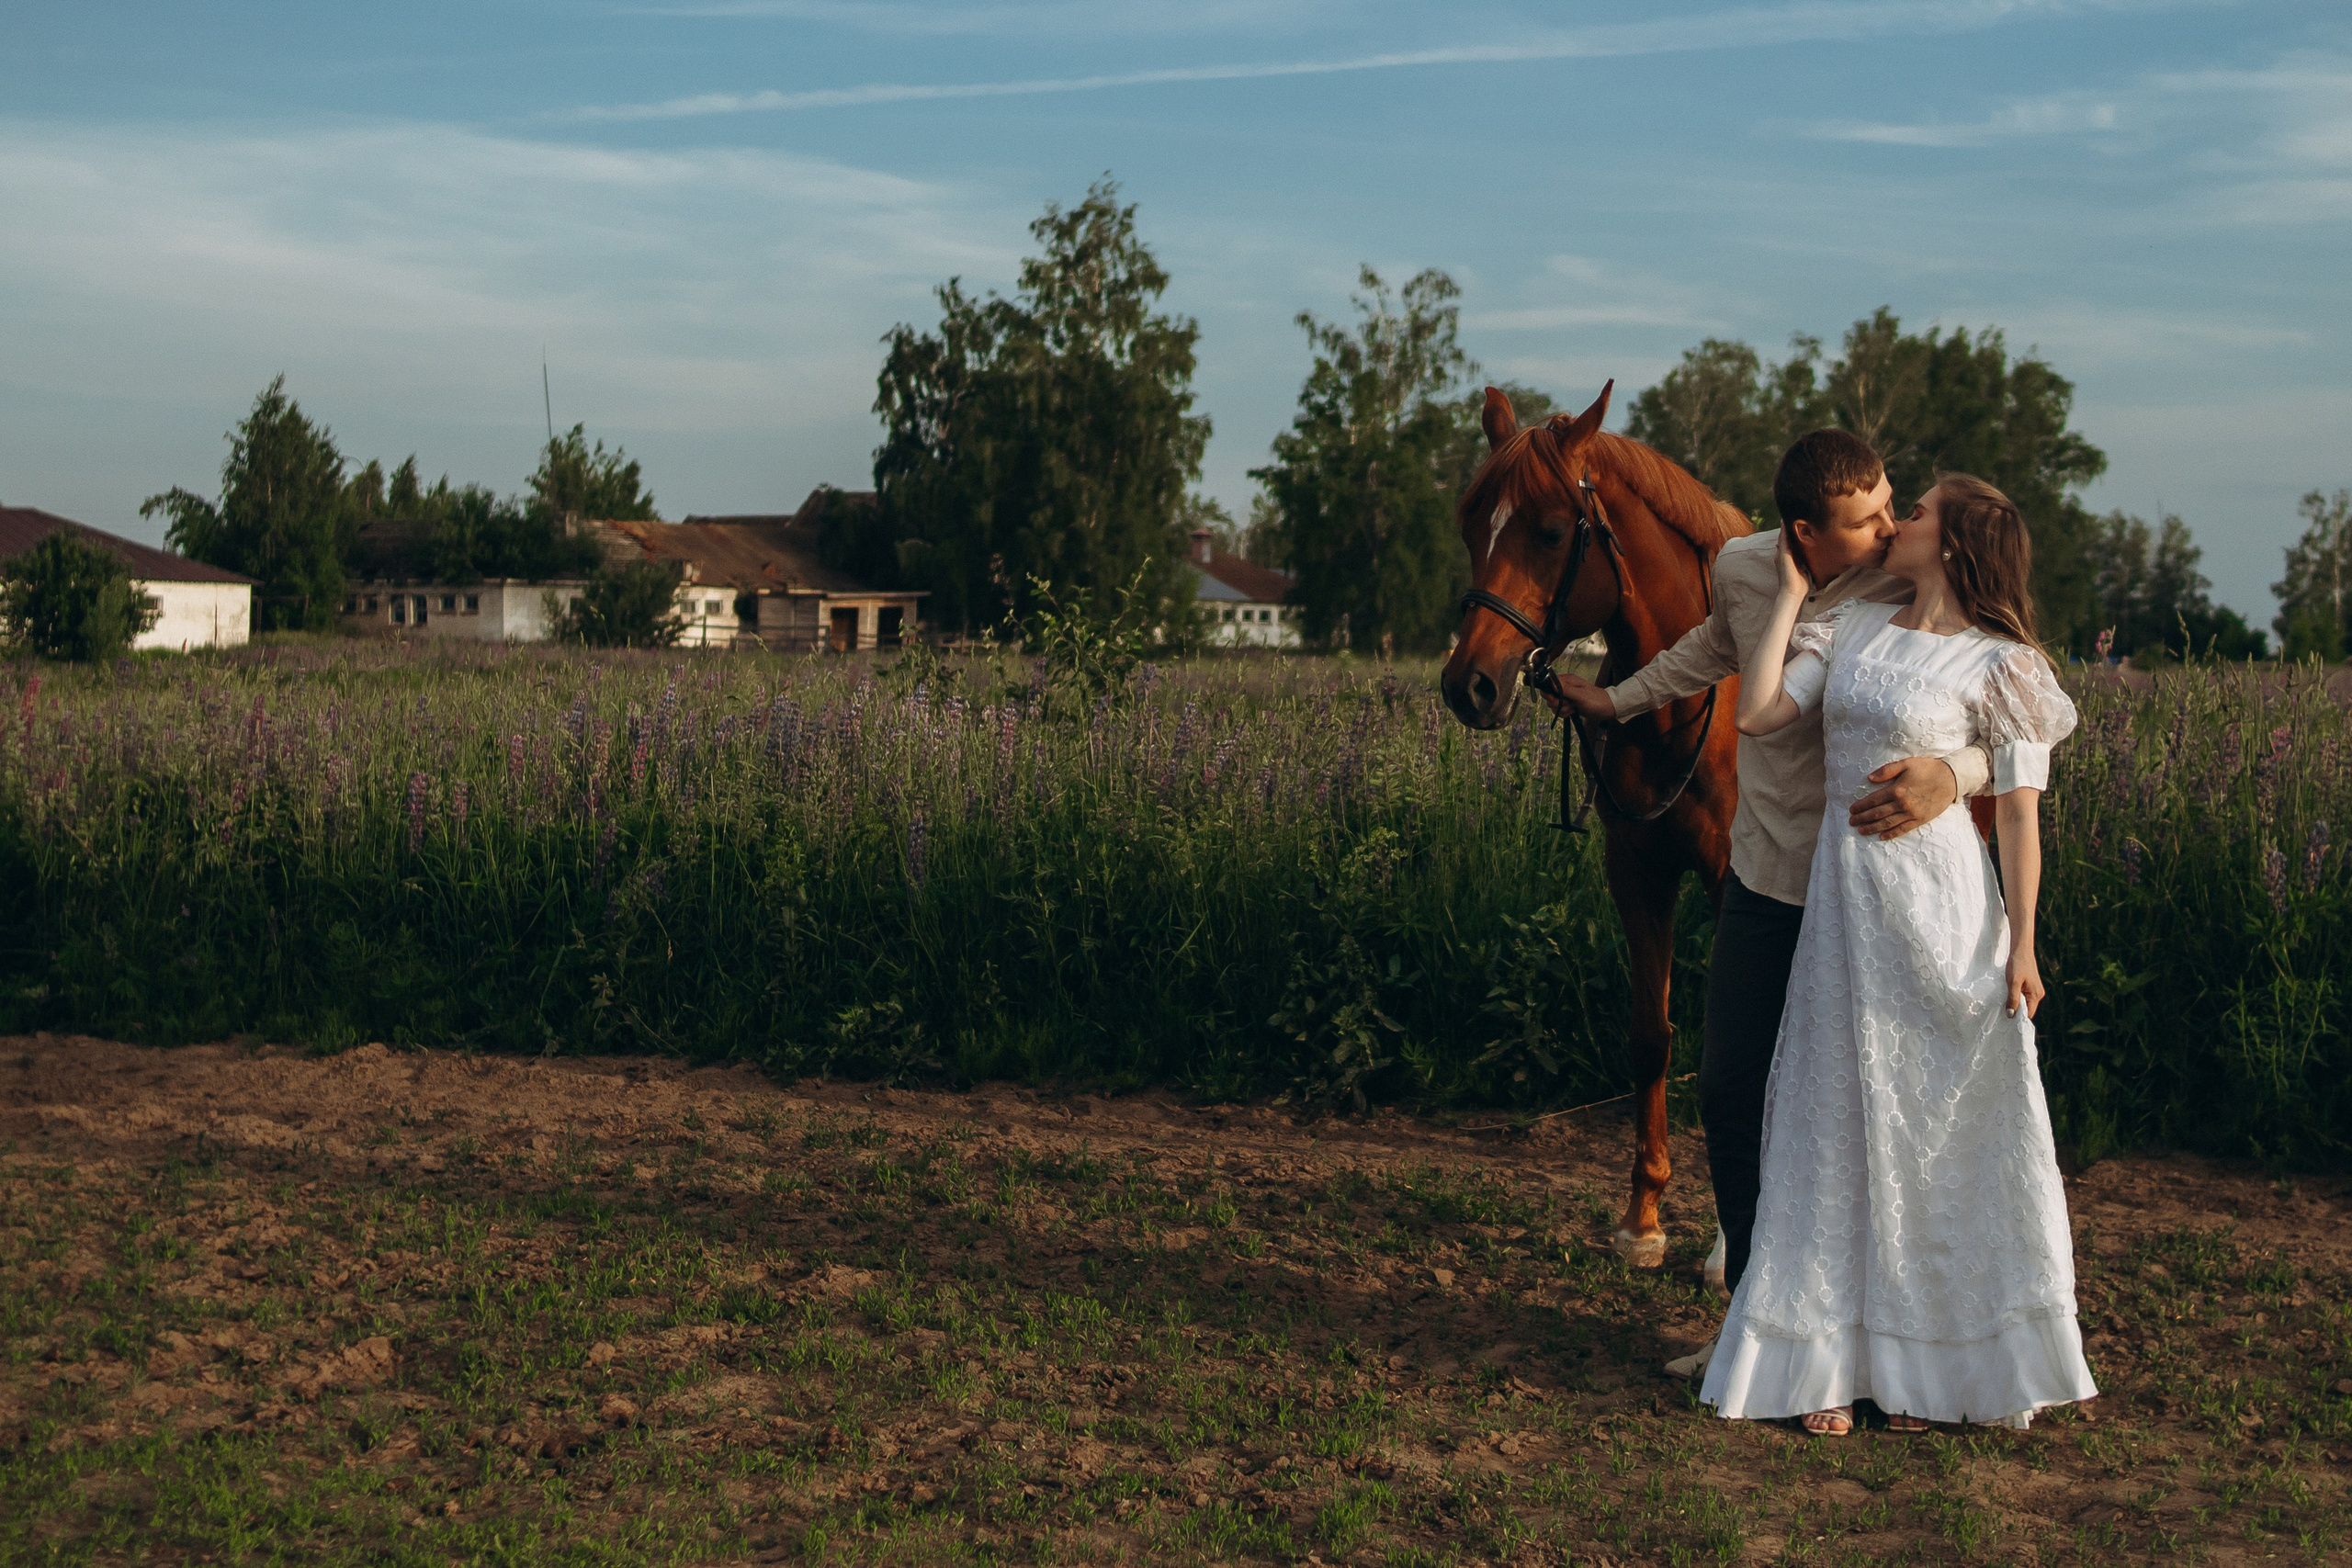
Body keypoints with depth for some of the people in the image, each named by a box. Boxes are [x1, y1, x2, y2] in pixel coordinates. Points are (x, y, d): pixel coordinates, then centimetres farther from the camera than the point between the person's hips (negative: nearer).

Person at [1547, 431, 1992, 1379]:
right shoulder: (1742, 570, -2)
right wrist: (1617, 700, 32)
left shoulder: (1913, 595, -17)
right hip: (1764, 874, 5)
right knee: (1729, 1097, 11)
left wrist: (1948, 777, -43)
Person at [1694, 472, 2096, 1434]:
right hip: (1842, 894, 5)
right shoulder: (1851, 631, 9)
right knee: (1838, 1117, 8)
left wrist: (2021, 945, -12)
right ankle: (1829, 1360, 17)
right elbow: (1757, 715, -1)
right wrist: (1791, 594, 4)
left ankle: (1933, 1363, 17)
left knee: (1947, 1124, 4)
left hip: (1940, 899, -4)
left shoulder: (1999, 664, -4)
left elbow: (2019, 816, -6)